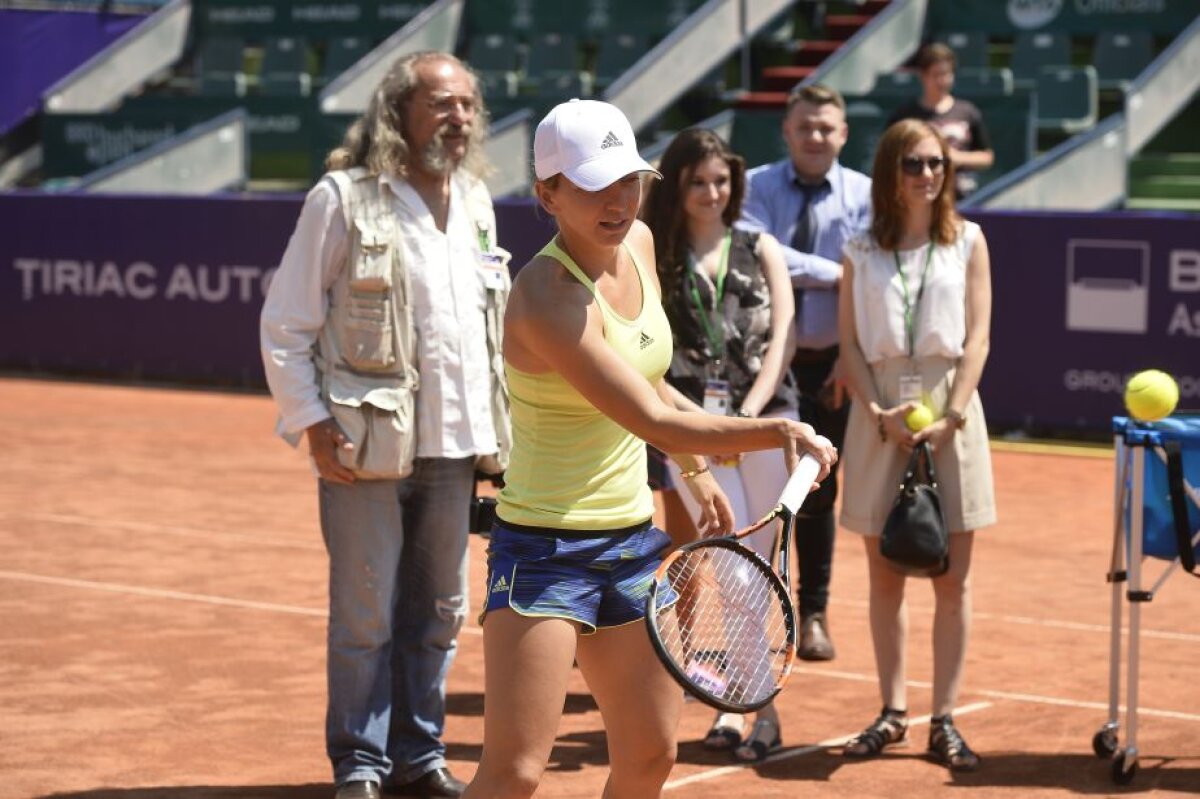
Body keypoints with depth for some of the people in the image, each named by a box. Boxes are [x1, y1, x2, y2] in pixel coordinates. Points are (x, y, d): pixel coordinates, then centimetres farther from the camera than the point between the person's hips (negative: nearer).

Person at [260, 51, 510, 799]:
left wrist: (495, 428, 14)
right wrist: (312, 424, -12)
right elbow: (285, 327, -6)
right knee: (366, 618, 0)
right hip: (369, 447, -6)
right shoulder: (343, 199, -7)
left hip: (454, 447, 6)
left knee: (438, 614, 12)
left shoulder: (475, 202, 11)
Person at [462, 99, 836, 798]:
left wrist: (696, 472, 20)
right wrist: (779, 432, -21)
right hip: (548, 549, -8)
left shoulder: (638, 243, 2)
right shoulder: (547, 299, -24)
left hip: (633, 538, 8)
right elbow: (655, 421, -24)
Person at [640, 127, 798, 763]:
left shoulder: (761, 251, 12)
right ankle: (757, 706, -6)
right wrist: (699, 418, -12)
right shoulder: (655, 260, 6)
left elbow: (780, 339, 3)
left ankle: (733, 704, 11)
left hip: (766, 420, 2)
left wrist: (748, 414, -10)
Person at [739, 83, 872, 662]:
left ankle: (813, 613, 21)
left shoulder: (863, 195, 0)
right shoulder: (756, 188, 0)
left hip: (827, 365, 0)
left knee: (817, 493, 8)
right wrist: (832, 273, -17)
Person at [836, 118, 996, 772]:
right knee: (885, 576, 5)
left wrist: (950, 415, -11)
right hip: (880, 412, 1)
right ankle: (892, 713, 15)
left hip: (948, 406, -1)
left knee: (952, 578, -1)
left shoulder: (967, 241, 6)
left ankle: (944, 721, 4)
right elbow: (851, 341, 4)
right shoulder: (862, 252, 8)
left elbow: (977, 336, 0)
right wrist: (879, 413, -11)